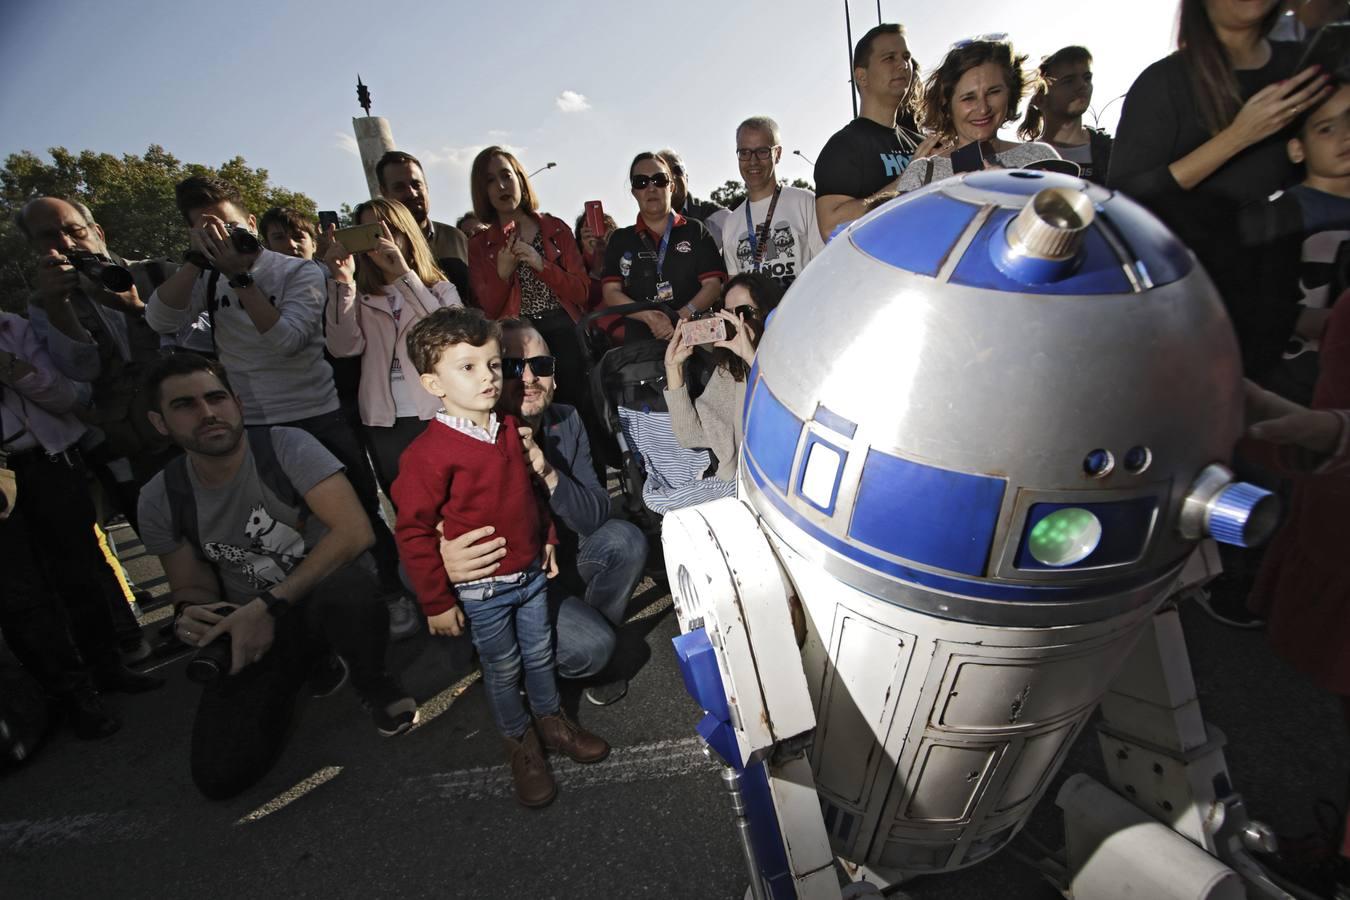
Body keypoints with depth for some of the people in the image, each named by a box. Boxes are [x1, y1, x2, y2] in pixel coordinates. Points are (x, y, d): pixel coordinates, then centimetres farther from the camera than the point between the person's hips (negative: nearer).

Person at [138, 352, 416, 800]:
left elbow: (355, 531, -26)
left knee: (346, 590, -41)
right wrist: (188, 613, -15)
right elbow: (192, 586, 10)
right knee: (218, 774, -11)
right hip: (249, 623, 4)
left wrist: (269, 605, -26)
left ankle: (373, 682, -4)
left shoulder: (286, 446, -15)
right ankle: (316, 662, 18)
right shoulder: (160, 500, -1)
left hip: (325, 591, -4)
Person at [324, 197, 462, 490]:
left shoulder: (441, 288, 6)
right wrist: (343, 282, -14)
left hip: (438, 416, -2)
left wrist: (404, 274, -20)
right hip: (384, 423, 3)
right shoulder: (361, 296, 11)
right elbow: (344, 348, -5)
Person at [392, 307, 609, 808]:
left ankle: (552, 721, 45)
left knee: (540, 653, 21)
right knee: (503, 668, 14)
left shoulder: (510, 431, -1)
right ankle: (520, 744, 38)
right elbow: (414, 532, -17)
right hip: (481, 589, -5)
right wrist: (437, 601, -13)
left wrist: (546, 541, 14)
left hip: (531, 572, 6)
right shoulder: (430, 452, -22)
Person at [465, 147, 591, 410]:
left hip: (563, 331, 0)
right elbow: (487, 311, 6)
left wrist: (541, 265, -10)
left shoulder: (556, 229, 12)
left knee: (576, 404, -13)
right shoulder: (479, 246, 13)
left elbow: (583, 292, 4)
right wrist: (503, 273, -11)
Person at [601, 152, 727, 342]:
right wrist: (648, 316, -11)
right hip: (639, 341, 1)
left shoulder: (695, 230, 13)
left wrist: (681, 316, -13)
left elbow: (713, 284, 4)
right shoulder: (620, 239, 16)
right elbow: (611, 293, 6)